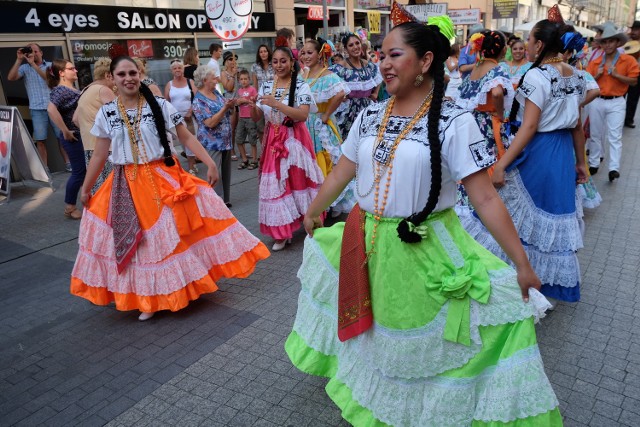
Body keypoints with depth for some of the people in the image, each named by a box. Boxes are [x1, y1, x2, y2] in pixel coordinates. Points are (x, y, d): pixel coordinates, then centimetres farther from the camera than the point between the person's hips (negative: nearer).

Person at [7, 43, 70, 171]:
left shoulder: (50, 65, 7)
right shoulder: (24, 68, 7)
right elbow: (11, 78, -7)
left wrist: (33, 64, -17)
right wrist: (19, 60, -9)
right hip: (37, 109, 0)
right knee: (40, 140, -2)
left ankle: (68, 163, 10)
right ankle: (44, 168, 1)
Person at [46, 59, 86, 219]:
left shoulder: (73, 89, 12)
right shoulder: (60, 90, -15)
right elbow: (51, 109, -32)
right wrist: (65, 132, -28)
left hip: (83, 135, 9)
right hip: (74, 137, -9)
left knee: (85, 170, 15)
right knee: (79, 172, -2)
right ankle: (69, 208, 10)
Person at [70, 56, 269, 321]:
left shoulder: (159, 105, -4)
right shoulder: (106, 113, 1)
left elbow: (186, 138, -4)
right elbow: (99, 155, 8)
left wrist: (210, 163, -13)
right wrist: (85, 189, 12)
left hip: (163, 178, -1)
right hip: (126, 186, 2)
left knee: (173, 234, 0)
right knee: (138, 242, 7)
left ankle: (178, 287, 22)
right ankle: (148, 297, 24)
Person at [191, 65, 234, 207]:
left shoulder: (215, 92, 8)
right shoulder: (198, 101, -15)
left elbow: (226, 111, 19)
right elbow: (210, 123, -24)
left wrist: (231, 105, 0)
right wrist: (225, 108, -25)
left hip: (225, 141, 8)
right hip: (213, 144, -8)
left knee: (226, 173, 15)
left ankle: (225, 200, 28)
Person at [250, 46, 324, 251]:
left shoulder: (301, 86, -5)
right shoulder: (266, 86, 8)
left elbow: (303, 115, -18)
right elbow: (256, 118, 8)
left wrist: (277, 104, -25)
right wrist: (251, 105, -14)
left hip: (295, 141, -3)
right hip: (273, 142, 4)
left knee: (297, 181, 0)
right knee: (275, 185, 2)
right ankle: (281, 231, 12)